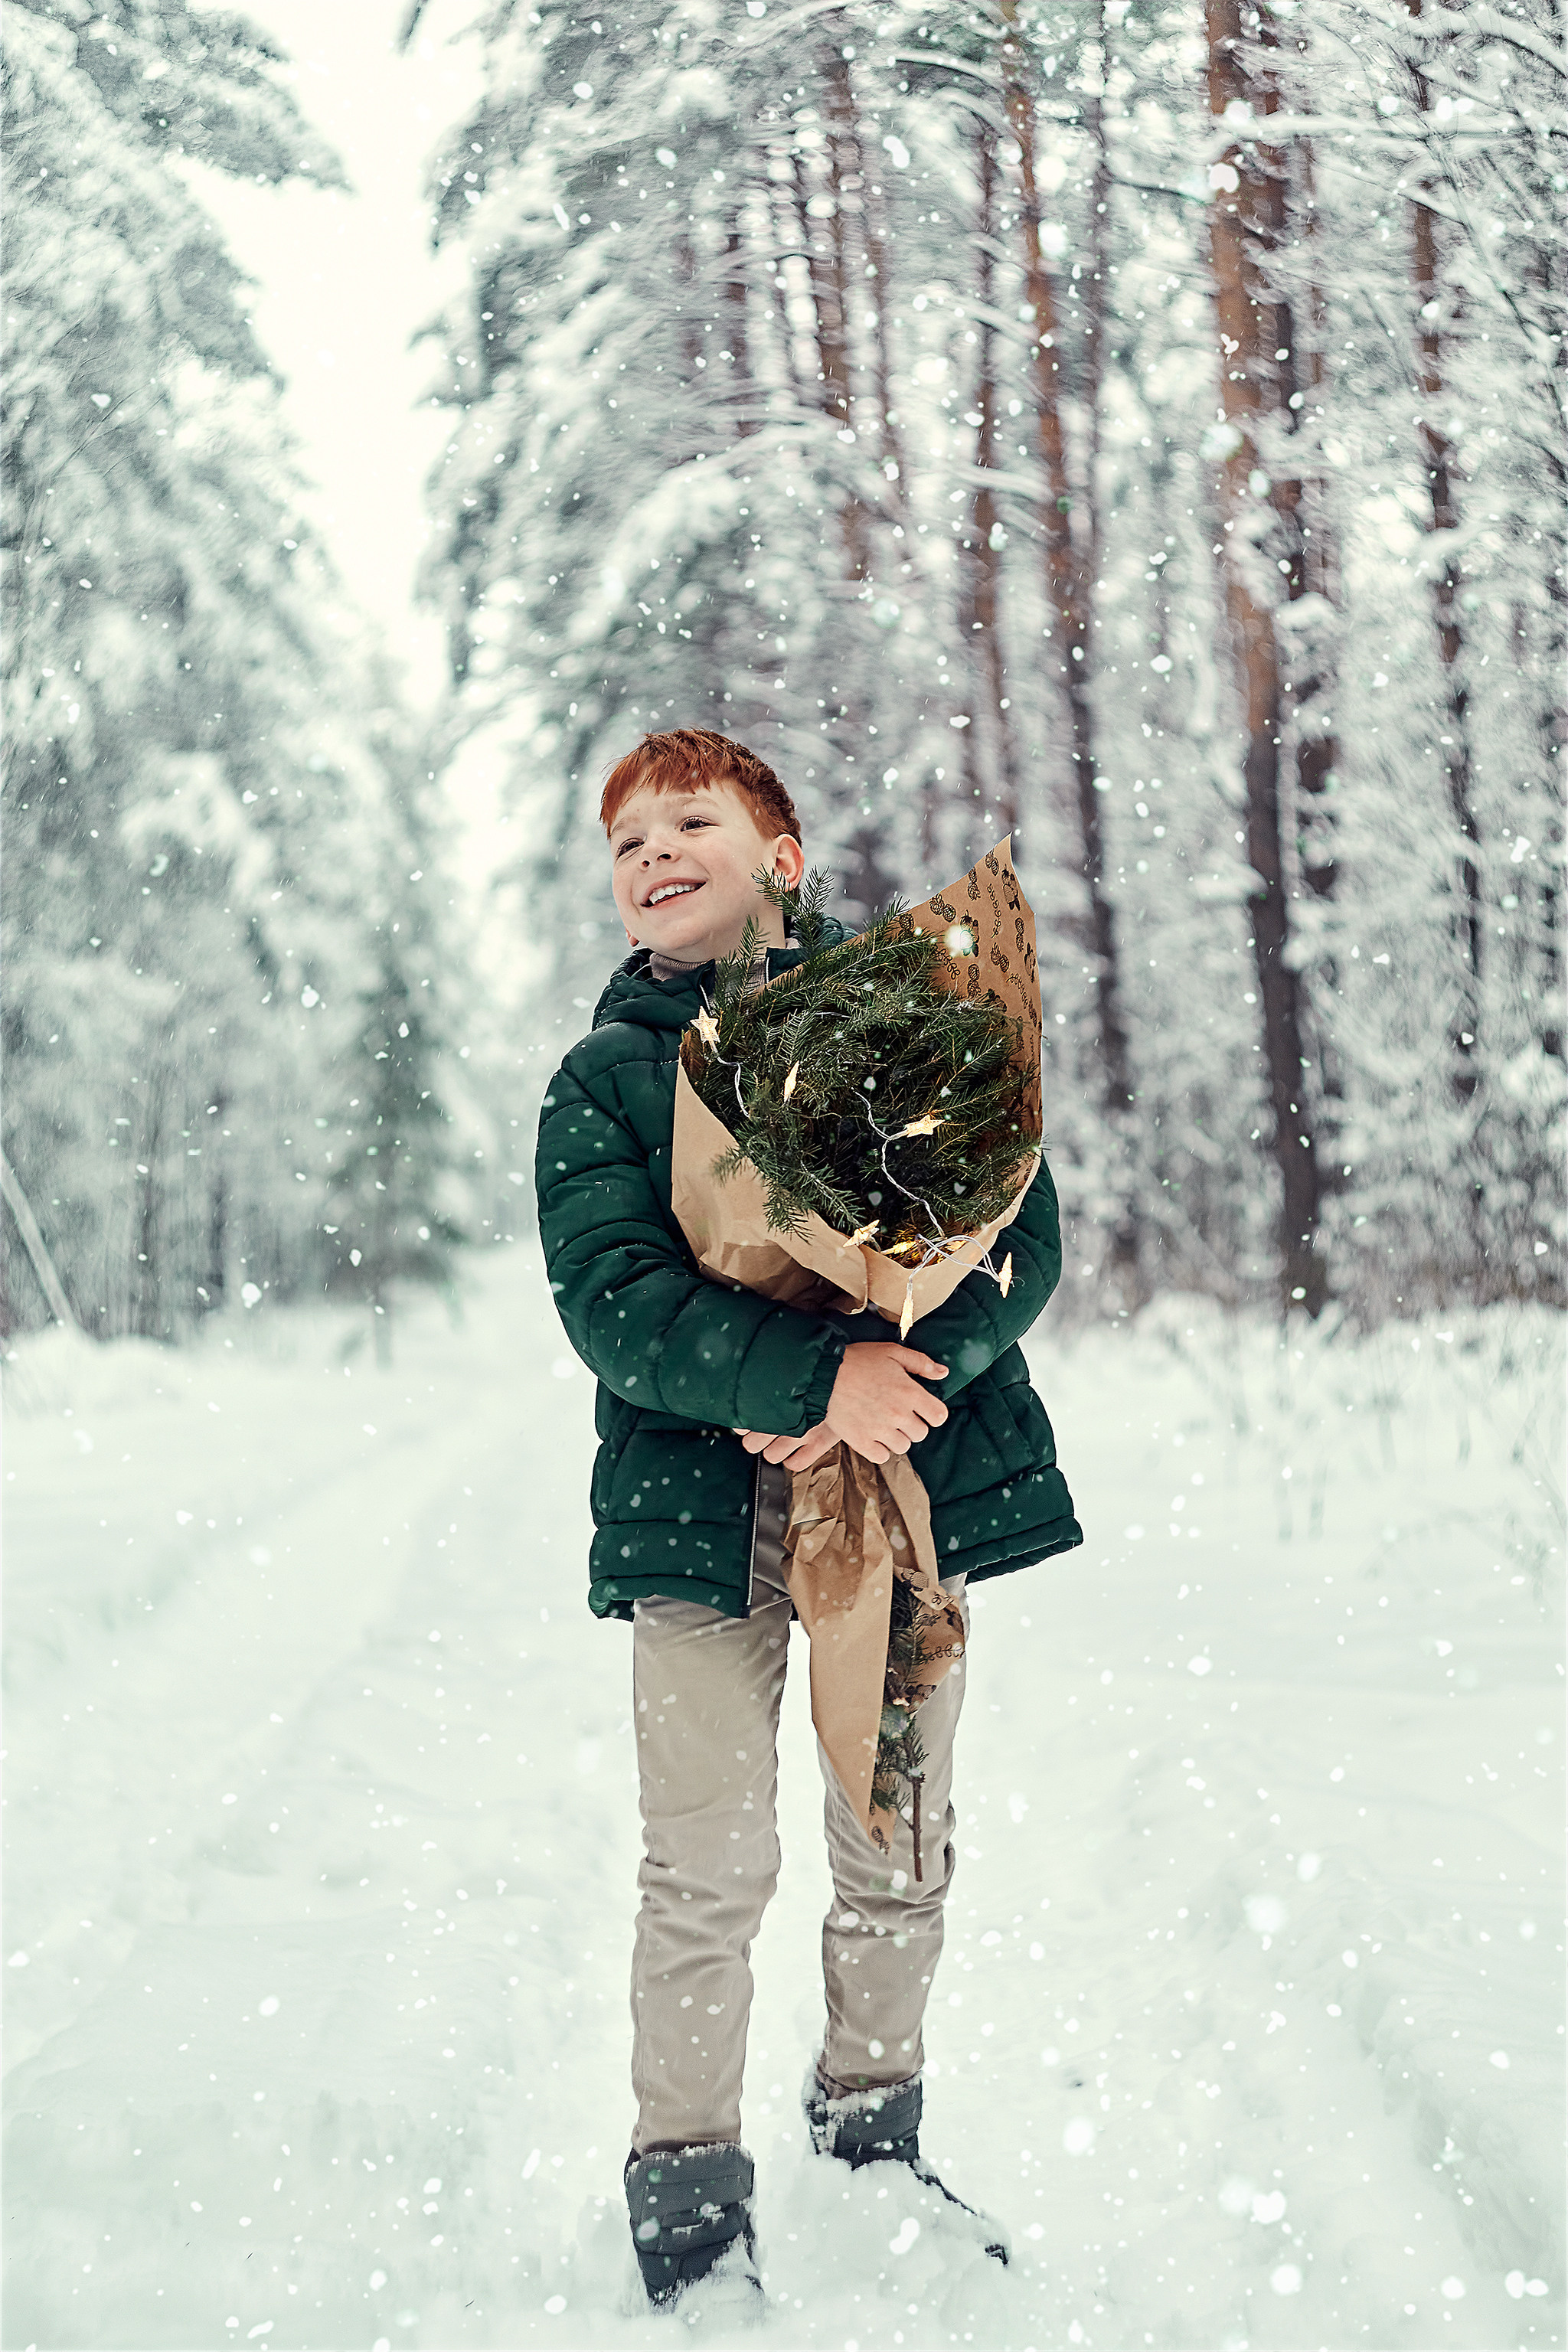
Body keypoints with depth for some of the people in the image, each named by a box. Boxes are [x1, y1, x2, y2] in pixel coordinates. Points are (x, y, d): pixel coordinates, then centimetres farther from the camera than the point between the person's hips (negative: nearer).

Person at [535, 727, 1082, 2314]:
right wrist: (819, 1375, -23)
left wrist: (886, 1377, -20)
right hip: (702, 1509, -1)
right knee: (709, 1872, -3)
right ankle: (688, 2200, 12)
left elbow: (1020, 1240, -2)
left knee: (901, 1852, 12)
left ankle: (872, 2138, 32)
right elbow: (611, 1300, -10)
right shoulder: (604, 1081, 5)